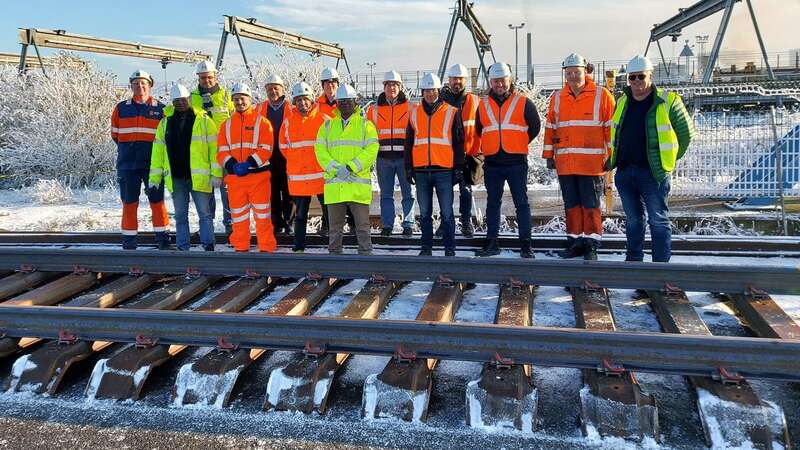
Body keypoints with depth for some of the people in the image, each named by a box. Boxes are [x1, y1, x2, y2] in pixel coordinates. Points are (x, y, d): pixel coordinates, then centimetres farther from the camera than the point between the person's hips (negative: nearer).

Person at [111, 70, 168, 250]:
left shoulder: (160, 109, 5)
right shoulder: (121, 108, 9)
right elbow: (115, 134, 17)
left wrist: (155, 150, 3)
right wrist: (128, 147, 12)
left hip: (152, 163, -1)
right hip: (127, 163, 2)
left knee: (157, 201, 2)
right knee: (129, 202, 6)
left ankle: (162, 238, 11)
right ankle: (129, 241, 13)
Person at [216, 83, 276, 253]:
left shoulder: (261, 121, 2)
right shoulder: (227, 124, 14)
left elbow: (266, 149, -7)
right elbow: (221, 151, 7)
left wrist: (249, 163, -19)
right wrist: (231, 165, -13)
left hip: (258, 175, -4)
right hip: (234, 176, 4)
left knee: (262, 214, -2)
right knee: (238, 215, 9)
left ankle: (266, 248, 4)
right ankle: (240, 247, 19)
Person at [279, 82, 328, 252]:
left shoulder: (323, 117, -2)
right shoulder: (288, 121, 8)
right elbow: (283, 145, 19)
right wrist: (296, 161, 12)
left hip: (321, 174, -3)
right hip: (297, 176, 3)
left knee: (329, 212, 1)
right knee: (300, 214, 11)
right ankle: (298, 247, 19)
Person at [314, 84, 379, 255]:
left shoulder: (365, 125, 6)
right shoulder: (328, 125, 13)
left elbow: (371, 150, -5)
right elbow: (320, 150, 5)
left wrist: (351, 167, -14)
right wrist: (335, 168, -10)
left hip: (359, 184, -3)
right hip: (334, 183, 3)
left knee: (362, 225, 0)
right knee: (335, 226, 10)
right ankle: (334, 254, 20)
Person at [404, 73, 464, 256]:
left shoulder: (451, 112, 3)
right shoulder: (414, 112, 10)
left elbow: (459, 143, 4)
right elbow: (408, 143, 14)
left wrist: (459, 168, -1)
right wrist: (408, 168, 8)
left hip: (444, 170, -3)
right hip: (421, 171, 3)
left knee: (447, 213, 0)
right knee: (424, 213, 9)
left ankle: (450, 248, 9)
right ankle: (426, 248, 18)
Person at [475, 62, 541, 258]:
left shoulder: (523, 102, 2)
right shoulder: (483, 104, 10)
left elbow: (535, 126, 10)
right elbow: (478, 131, 22)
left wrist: (520, 145, 8)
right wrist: (487, 148, 13)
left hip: (516, 162, -3)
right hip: (492, 163, 3)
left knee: (521, 203, -1)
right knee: (492, 203, 9)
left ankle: (525, 244, 4)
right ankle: (491, 243, 17)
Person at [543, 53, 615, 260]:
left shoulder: (602, 95, 0)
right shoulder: (557, 97, 11)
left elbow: (612, 127, 0)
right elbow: (550, 128, 16)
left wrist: (612, 156, -2)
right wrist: (549, 155, 13)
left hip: (592, 163, -4)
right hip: (565, 163, 4)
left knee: (591, 205, 1)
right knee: (571, 205, 10)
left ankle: (591, 244, 10)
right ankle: (575, 241, 20)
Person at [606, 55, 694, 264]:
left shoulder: (667, 101, -3)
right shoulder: (622, 102, 12)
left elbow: (686, 132, 5)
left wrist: (669, 159, 7)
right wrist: (613, 160, 19)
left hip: (653, 172, -5)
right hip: (624, 173, 5)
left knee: (658, 221, -1)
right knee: (633, 220, 14)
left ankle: (661, 263, 5)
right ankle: (633, 259, 25)